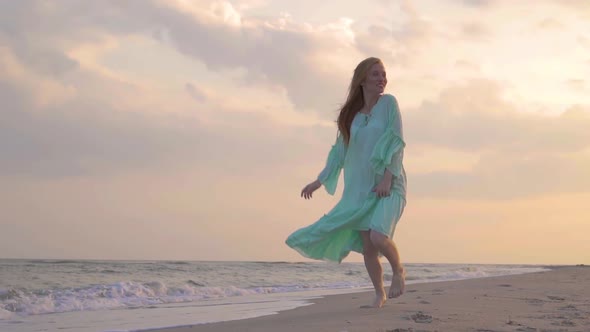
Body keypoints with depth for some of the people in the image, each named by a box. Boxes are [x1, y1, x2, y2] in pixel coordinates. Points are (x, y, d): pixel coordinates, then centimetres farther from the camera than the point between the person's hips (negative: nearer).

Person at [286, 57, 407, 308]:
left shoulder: (388, 103, -1)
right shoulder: (352, 114, 9)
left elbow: (396, 143, -8)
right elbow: (340, 151, 16)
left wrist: (387, 179, -18)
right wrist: (319, 182, 16)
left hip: (388, 186, -4)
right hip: (361, 188, 4)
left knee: (378, 237, -23)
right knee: (367, 247, 1)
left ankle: (398, 271, 5)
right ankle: (379, 293, 18)